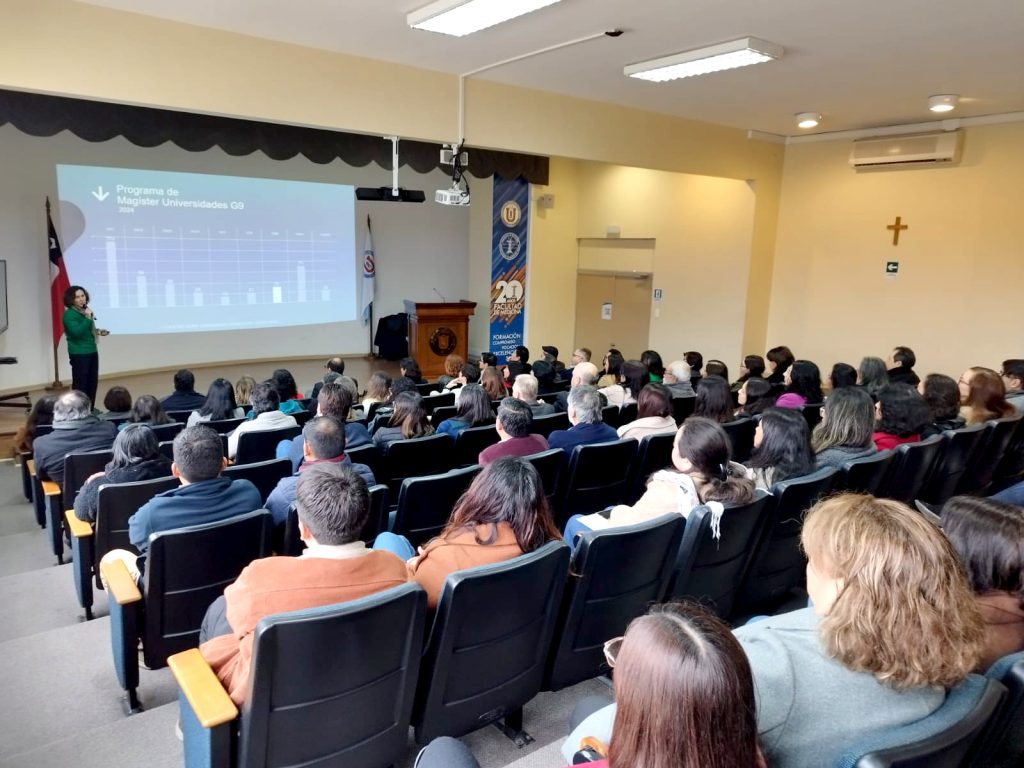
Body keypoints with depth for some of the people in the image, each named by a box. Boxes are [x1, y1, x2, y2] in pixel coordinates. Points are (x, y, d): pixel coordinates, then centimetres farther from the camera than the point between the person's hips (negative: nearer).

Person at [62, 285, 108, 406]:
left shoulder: (84, 310, 11)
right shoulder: (69, 314, -14)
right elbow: (77, 332, -27)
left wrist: (98, 331, 7)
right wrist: (88, 317, -26)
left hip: (92, 351, 9)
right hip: (79, 354, -9)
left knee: (93, 382, 13)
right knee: (80, 383, -7)